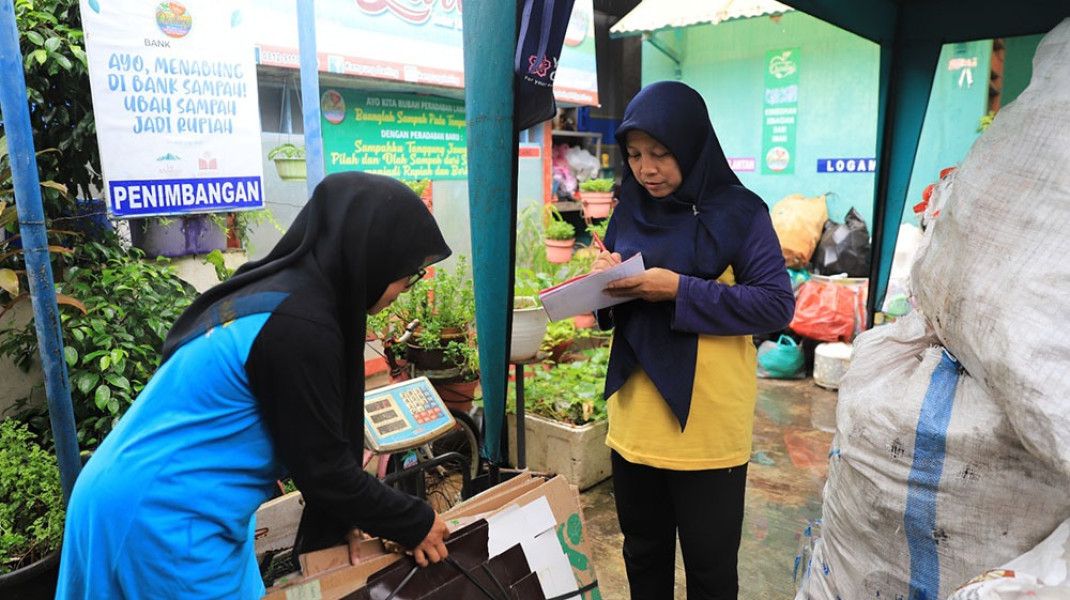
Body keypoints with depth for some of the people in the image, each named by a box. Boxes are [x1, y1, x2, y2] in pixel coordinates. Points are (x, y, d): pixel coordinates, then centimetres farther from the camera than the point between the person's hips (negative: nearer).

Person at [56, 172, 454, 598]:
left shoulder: (279, 292, 2)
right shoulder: (299, 325, -26)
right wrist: (415, 525, -5)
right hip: (159, 516, -9)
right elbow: (323, 466, -17)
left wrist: (345, 513, 12)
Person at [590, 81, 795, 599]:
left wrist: (681, 291, -22)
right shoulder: (629, 211, 7)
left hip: (707, 427, -4)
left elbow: (777, 304, -14)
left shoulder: (738, 213, -8)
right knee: (643, 555, 21)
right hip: (634, 422, 5)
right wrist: (607, 281, -10)